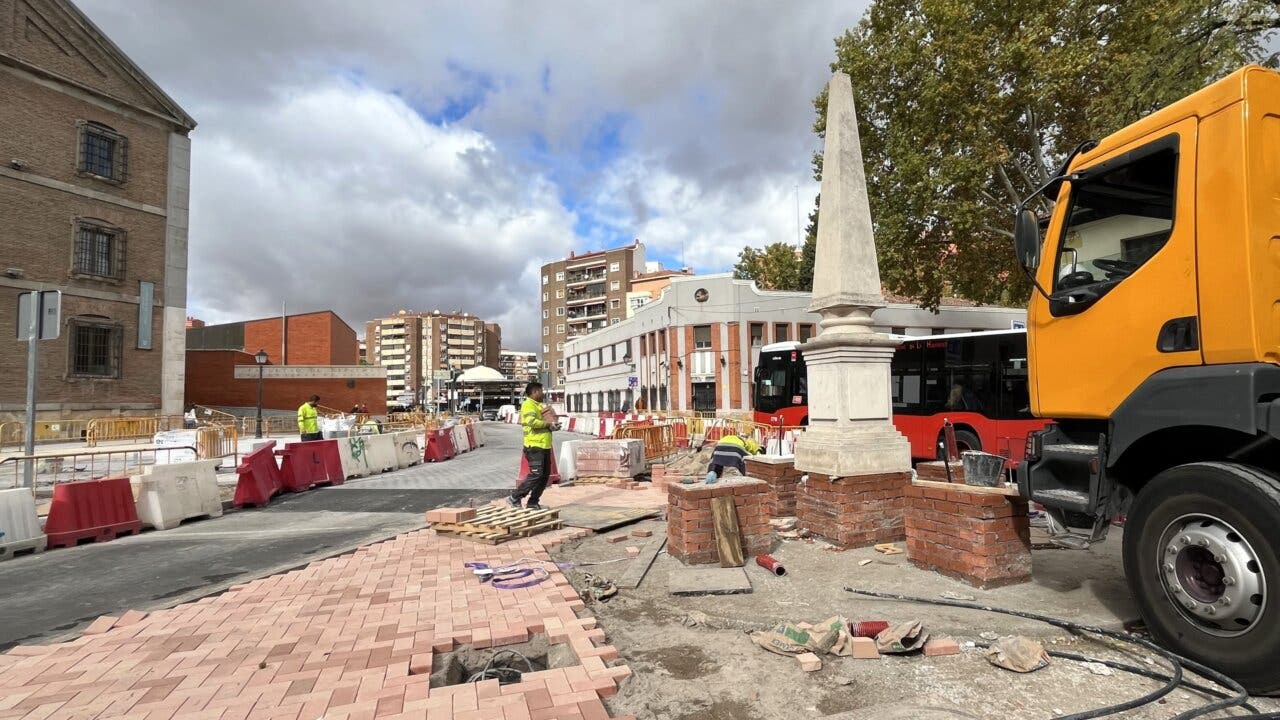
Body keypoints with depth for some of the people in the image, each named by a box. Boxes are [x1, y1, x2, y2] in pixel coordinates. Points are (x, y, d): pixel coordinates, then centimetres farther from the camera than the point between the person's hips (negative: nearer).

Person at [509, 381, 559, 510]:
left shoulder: (540, 405, 22)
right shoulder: (528, 404, -9)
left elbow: (545, 420, 32)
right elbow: (532, 422, -24)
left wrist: (554, 425, 10)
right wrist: (548, 424, -15)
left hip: (544, 446, 10)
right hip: (534, 446, -10)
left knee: (545, 475, 10)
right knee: (536, 475, -13)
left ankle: (533, 502, 18)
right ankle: (515, 498, -2)